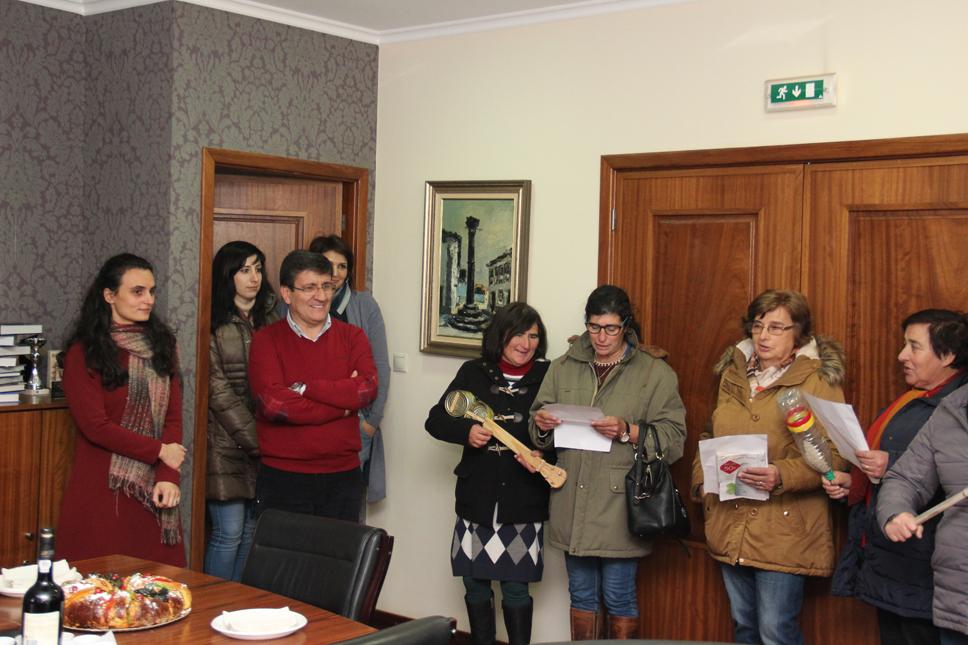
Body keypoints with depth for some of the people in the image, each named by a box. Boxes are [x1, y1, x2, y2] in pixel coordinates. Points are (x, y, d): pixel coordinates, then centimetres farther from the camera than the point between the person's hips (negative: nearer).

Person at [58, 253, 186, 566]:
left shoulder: (161, 344, 11)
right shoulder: (83, 353, -2)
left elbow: (173, 418, 5)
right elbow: (95, 426, -9)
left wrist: (168, 476, -8)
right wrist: (160, 451, -7)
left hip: (154, 487, 4)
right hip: (102, 490, -4)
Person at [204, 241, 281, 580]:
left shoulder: (270, 319, 11)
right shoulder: (215, 325, -6)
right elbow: (218, 391, -10)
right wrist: (254, 438, -11)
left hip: (262, 440, 5)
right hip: (226, 441, -5)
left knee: (251, 529, 10)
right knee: (229, 532, -4)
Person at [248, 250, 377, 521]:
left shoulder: (352, 336, 5)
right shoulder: (266, 340, -3)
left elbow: (367, 389, -11)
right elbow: (273, 403, -17)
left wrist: (303, 388, -14)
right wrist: (344, 404, -12)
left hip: (343, 476, 2)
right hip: (282, 478, -2)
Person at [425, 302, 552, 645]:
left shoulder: (548, 377, -4)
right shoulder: (474, 373, 2)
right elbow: (435, 420, 4)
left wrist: (542, 452, -23)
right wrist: (466, 432, -13)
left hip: (524, 501, -2)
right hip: (476, 496, 3)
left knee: (516, 587, 3)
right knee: (475, 582, 13)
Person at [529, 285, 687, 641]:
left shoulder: (655, 373, -3)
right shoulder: (563, 367, 9)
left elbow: (674, 438, -9)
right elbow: (540, 433, 12)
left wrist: (627, 432, -22)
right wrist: (542, 425, -10)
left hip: (619, 504, -4)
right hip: (573, 503, 4)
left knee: (619, 597, 5)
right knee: (581, 594, 16)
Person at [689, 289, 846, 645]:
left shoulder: (818, 379, -6)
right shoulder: (733, 374, 12)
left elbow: (833, 456, -13)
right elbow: (712, 437, 24)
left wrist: (782, 476, -27)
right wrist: (702, 478, 8)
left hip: (784, 530, -6)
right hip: (730, 526, 6)